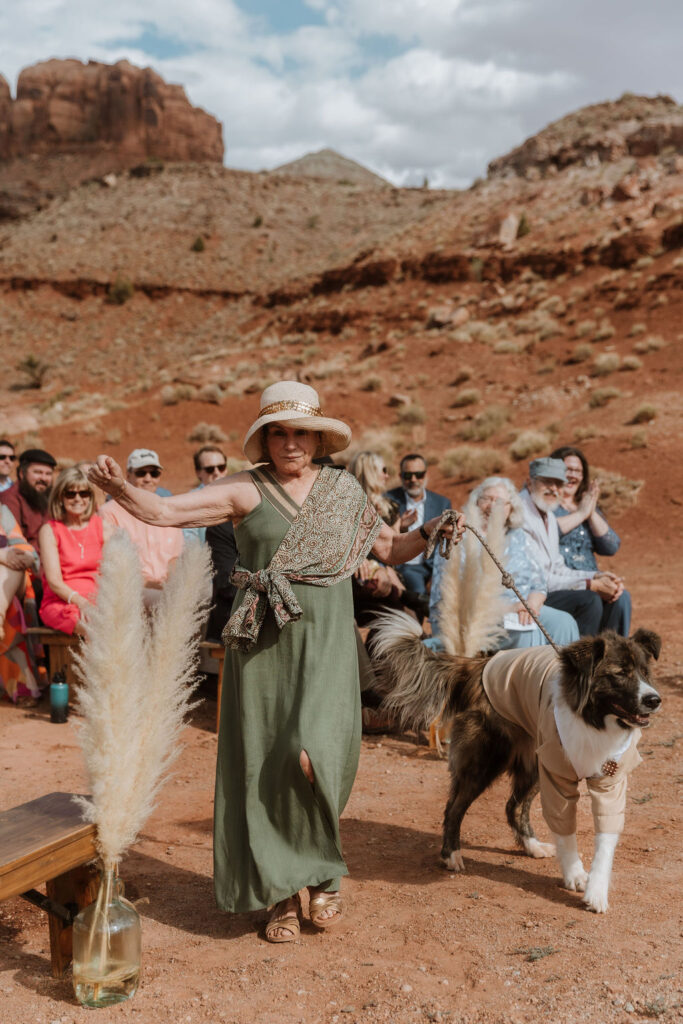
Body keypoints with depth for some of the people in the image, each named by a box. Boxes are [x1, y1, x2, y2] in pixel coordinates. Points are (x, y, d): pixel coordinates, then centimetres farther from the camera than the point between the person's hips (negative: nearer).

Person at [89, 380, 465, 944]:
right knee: (264, 766, 4)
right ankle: (282, 894, 22)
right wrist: (119, 486, -22)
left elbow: (391, 549, 19)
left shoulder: (343, 489, 10)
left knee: (313, 757, -16)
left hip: (324, 642, 0)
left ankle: (324, 876, 10)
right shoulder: (244, 490, 2)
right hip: (263, 642, 0)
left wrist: (430, 533, 2)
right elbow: (163, 511, -4)